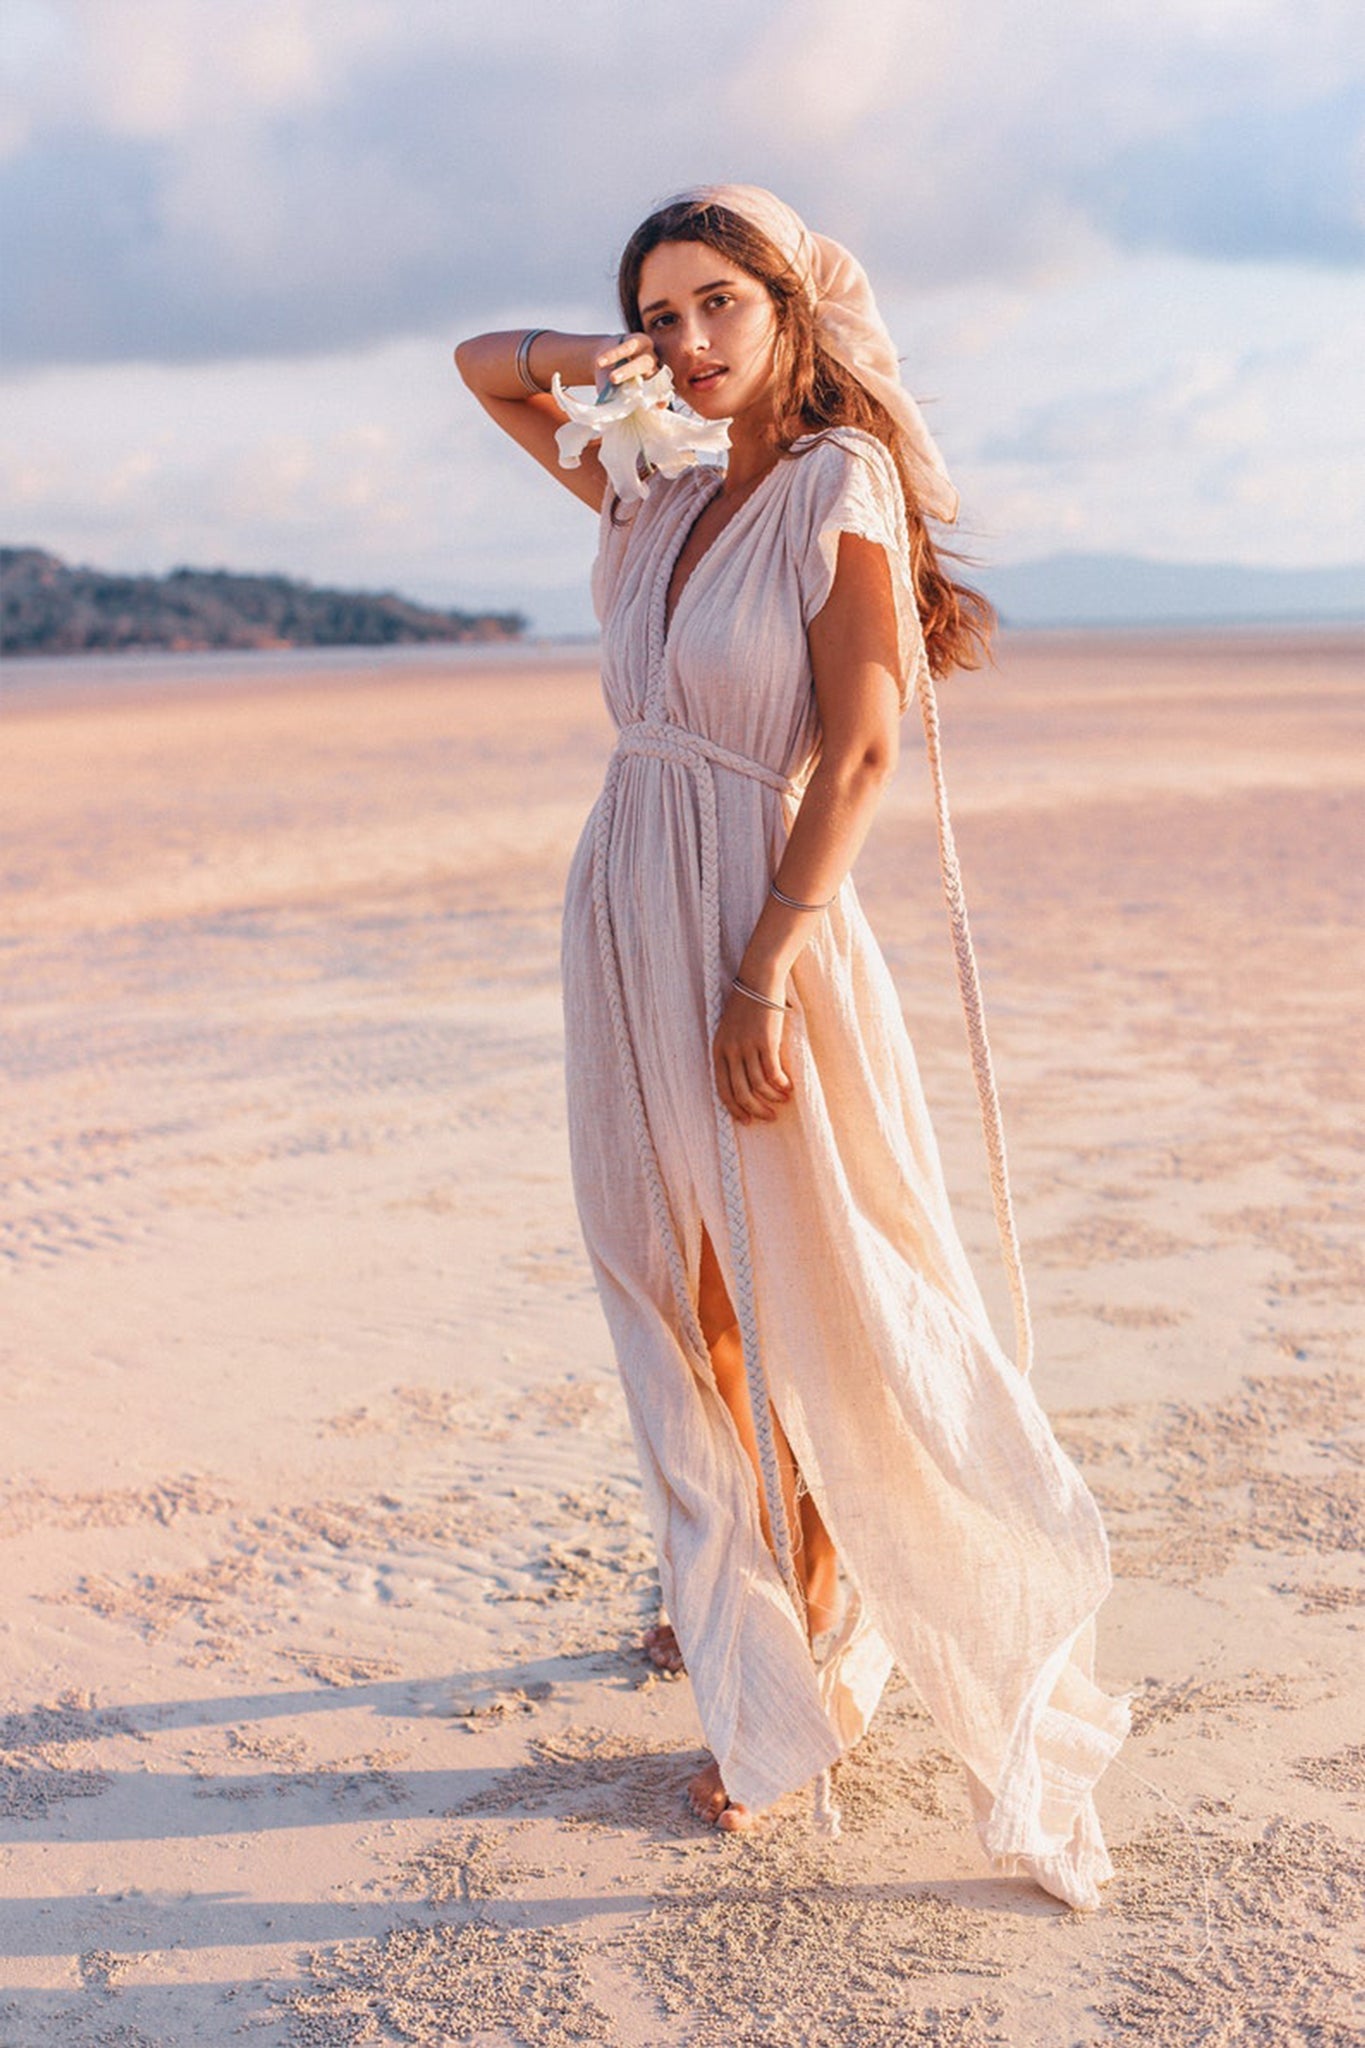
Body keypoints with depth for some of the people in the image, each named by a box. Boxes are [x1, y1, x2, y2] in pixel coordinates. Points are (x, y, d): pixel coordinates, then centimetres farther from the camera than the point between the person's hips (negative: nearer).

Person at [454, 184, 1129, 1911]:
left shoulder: (839, 484, -7)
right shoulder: (655, 491, 12)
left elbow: (861, 744, -15)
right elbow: (486, 365, 23)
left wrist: (767, 968, -22)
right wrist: (613, 359, 3)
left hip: (756, 913, -7)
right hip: (623, 919, 8)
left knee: (808, 1303, -1)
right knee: (673, 1287, 15)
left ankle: (807, 1672, 13)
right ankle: (733, 1608, 32)